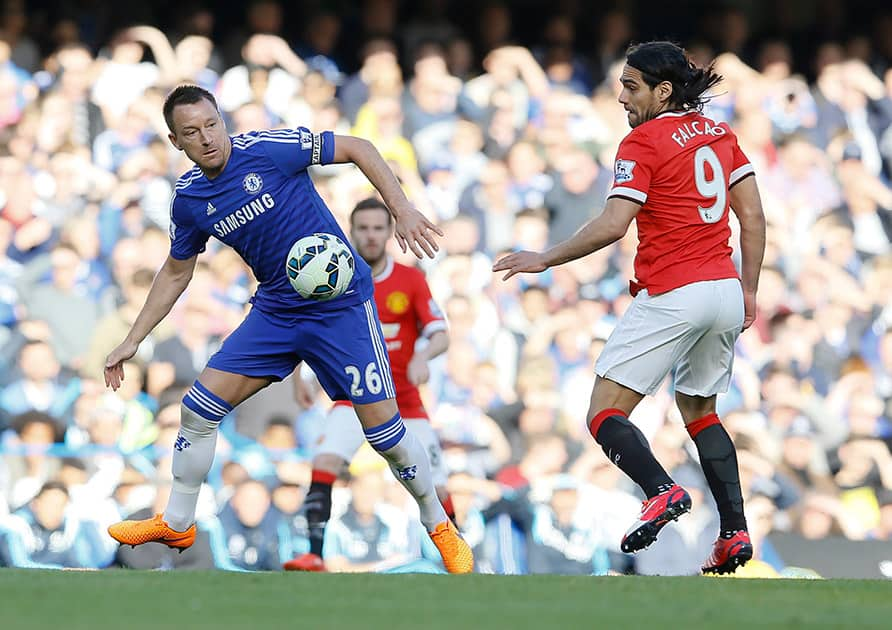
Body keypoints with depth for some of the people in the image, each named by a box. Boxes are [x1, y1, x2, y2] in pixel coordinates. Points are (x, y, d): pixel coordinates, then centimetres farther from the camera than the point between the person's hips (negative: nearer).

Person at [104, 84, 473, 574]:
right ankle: (176, 524, 17)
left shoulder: (267, 149, -18)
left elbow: (358, 148, -11)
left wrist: (402, 211, -21)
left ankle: (439, 526, 13)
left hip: (342, 305, -5)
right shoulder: (188, 199, -1)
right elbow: (175, 274, 14)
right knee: (198, 409, -1)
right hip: (275, 310, 5)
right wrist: (132, 341, 12)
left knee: (384, 431, -9)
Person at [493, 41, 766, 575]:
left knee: (604, 416, -4)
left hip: (672, 295, -7)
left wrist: (545, 259, -9)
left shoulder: (644, 142, -8)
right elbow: (754, 219, 11)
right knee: (700, 411, 23)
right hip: (724, 289, 7)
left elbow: (613, 225, -17)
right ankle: (735, 534, 12)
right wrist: (748, 291, 17)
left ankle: (663, 490, -31)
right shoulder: (720, 134, 12)